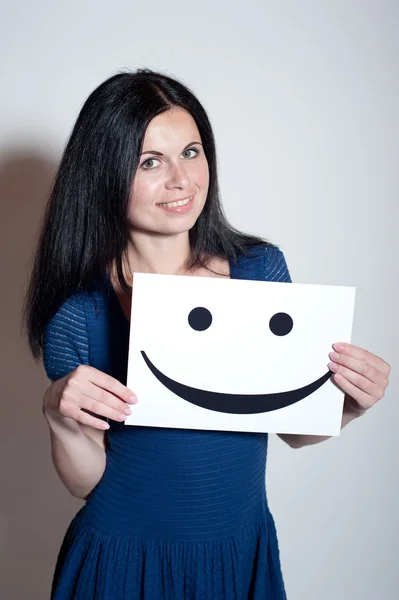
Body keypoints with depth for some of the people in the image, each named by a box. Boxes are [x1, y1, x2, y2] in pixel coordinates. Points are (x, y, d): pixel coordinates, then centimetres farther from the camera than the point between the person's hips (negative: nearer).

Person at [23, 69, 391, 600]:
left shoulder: (263, 268, -11)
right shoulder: (79, 313, -17)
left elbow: (294, 428, 0)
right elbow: (87, 483, -8)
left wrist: (348, 405, -19)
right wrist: (60, 421, -27)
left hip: (244, 551, 3)